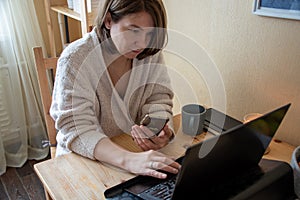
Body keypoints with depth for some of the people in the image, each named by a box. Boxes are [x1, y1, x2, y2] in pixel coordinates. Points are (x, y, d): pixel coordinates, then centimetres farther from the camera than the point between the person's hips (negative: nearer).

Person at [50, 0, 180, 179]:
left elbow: (158, 101, -3)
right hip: (86, 158, -3)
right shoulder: (75, 60, -19)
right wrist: (128, 160, -39)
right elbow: (76, 129, -24)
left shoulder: (151, 53, -6)